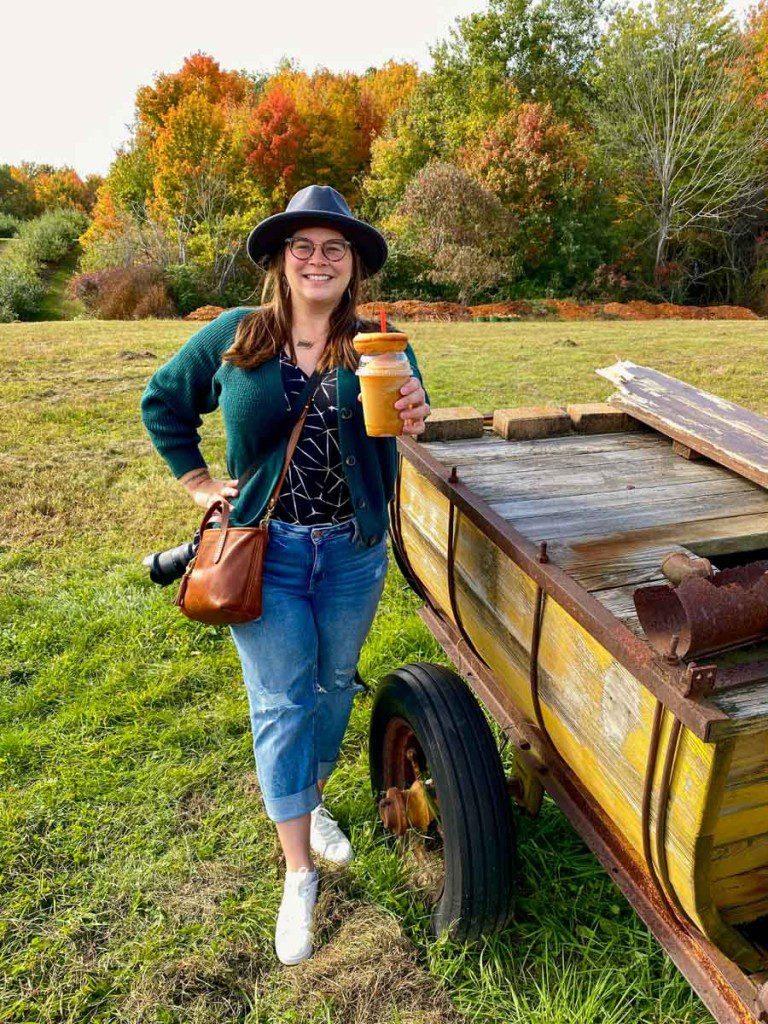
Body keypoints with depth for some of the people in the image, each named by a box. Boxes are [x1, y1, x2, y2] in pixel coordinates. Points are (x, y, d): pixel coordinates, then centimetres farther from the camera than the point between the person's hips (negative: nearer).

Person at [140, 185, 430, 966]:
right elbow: (163, 402, 9)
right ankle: (299, 874, 18)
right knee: (281, 703, 2)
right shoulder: (232, 337, -3)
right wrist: (197, 481, 2)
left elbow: (392, 439, -16)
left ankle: (311, 799, 46)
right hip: (264, 550, -1)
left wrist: (413, 423, -40)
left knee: (334, 685, 18)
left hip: (353, 551, 2)